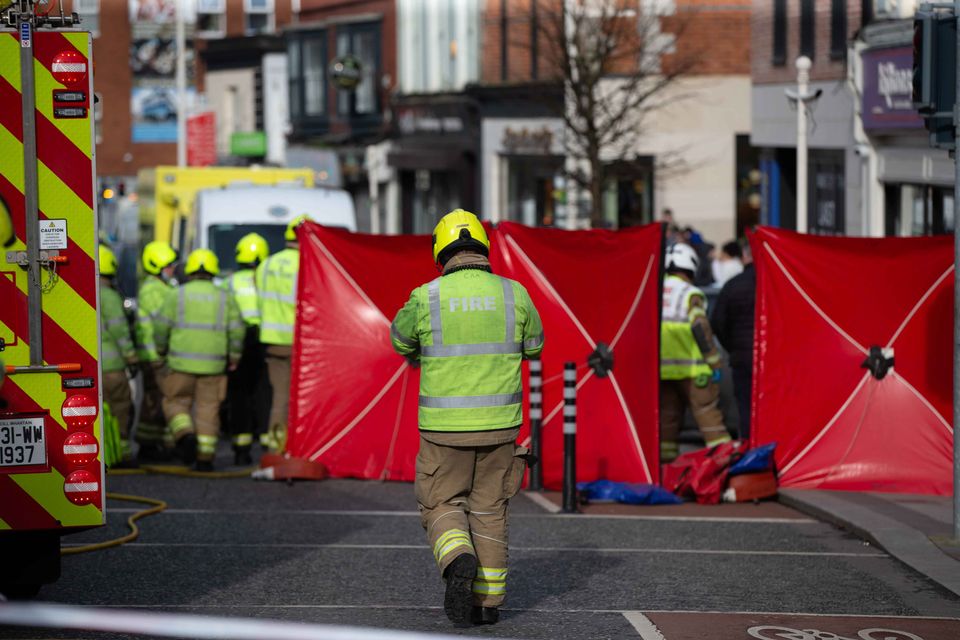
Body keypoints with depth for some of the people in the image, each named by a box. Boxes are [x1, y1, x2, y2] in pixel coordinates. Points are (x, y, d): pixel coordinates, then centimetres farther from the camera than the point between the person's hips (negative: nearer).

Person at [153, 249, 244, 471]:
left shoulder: (177, 294, 1)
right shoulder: (224, 297, 5)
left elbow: (162, 326, -1)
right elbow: (236, 329, 1)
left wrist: (162, 349, 16)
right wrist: (233, 357, 13)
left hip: (182, 362, -1)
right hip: (213, 364, 1)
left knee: (176, 403, 11)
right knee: (208, 409, 7)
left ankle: (186, 436, -14)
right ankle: (205, 457, 3)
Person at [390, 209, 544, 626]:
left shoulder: (427, 298, -8)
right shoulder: (513, 294, -3)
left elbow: (401, 341, 13)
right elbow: (532, 345, 16)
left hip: (445, 427, -2)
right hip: (498, 425, 2)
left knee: (442, 509, 10)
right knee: (488, 511, 16)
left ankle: (459, 563, -19)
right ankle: (487, 602, 16)